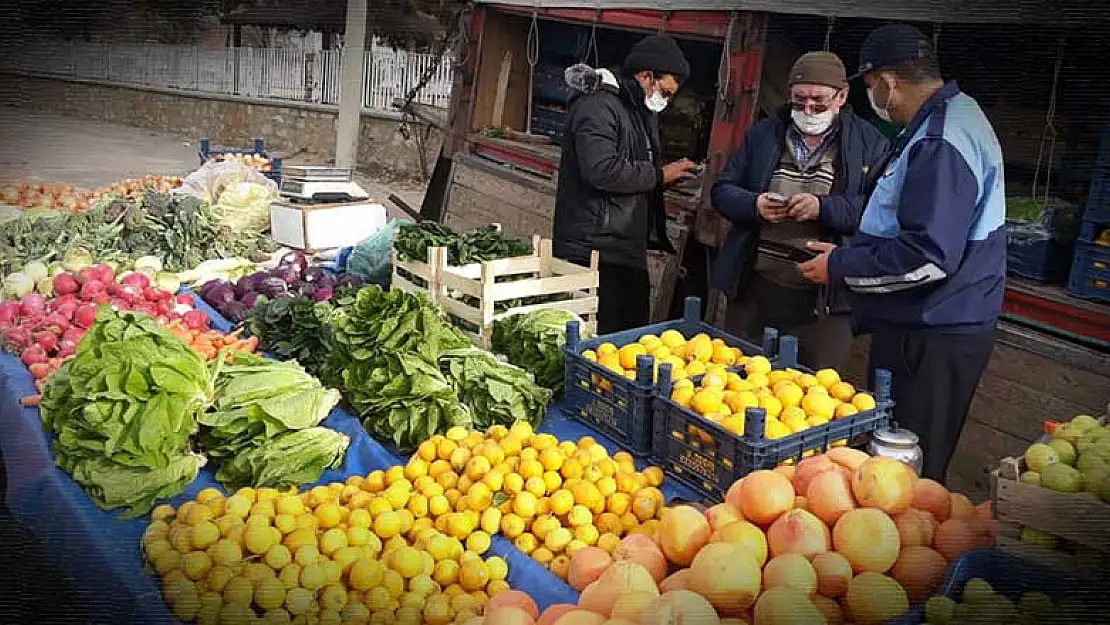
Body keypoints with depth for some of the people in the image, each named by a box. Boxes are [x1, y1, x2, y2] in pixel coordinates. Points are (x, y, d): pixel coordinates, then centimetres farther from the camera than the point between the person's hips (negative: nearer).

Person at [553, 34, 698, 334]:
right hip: (593, 252, -10)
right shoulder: (599, 106, -11)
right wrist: (658, 174, -14)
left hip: (629, 252, 11)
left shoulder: (641, 113, 22)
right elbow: (600, 170, -25)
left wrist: (671, 173, 12)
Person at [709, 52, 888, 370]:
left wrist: (824, 208, -23)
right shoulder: (762, 134, 10)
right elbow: (722, 190, 9)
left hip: (824, 300, -3)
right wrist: (755, 205, -11)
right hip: (754, 288, 3)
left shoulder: (869, 144, 1)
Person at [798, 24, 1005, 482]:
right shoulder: (954, 115, 14)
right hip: (930, 328, 11)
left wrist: (841, 266, -15)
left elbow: (928, 256, -27)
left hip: (932, 338, -11)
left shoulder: (939, 143, -21)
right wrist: (851, 253, 21)